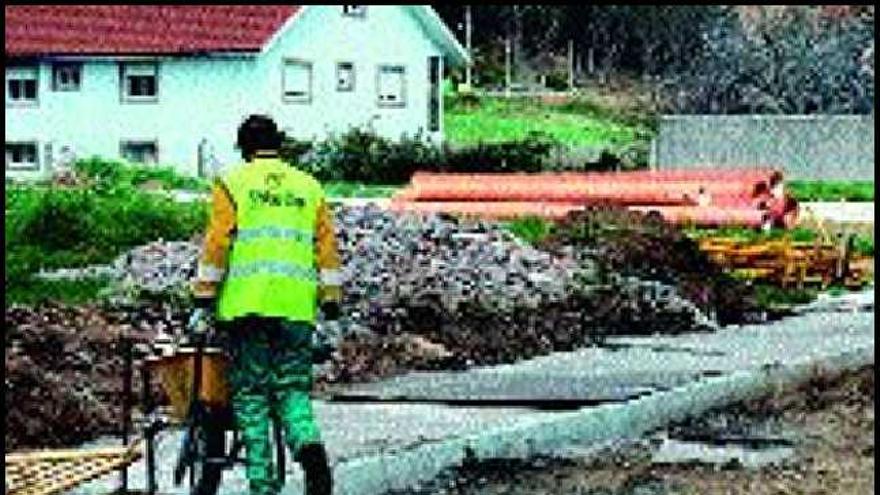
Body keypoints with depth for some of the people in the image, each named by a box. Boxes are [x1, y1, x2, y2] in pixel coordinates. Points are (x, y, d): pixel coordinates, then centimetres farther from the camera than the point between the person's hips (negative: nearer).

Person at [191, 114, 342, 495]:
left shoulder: (233, 184, 5)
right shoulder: (309, 187, 14)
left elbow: (216, 243, -2)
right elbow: (327, 246, 10)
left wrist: (204, 293, 1)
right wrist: (331, 297, 13)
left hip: (246, 303, -2)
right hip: (297, 306, 3)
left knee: (251, 395, 4)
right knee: (292, 391, 8)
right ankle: (309, 447, -21)